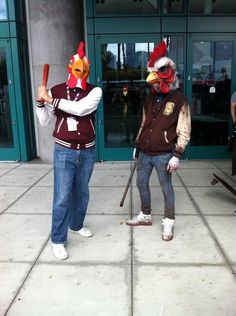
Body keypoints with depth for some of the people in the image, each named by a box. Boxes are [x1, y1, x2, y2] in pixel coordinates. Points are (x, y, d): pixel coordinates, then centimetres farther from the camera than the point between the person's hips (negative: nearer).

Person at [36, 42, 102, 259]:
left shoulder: (95, 91, -5)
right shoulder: (55, 91, -2)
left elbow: (80, 109, -24)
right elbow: (45, 122, 4)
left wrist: (51, 100, -21)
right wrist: (41, 102, -13)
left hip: (87, 152, 2)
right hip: (64, 151, -1)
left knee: (82, 192, 17)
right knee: (62, 197, -3)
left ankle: (76, 225, 39)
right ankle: (58, 240, 11)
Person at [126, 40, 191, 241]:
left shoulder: (179, 100, -9)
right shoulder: (151, 100, 11)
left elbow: (184, 131, -10)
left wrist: (176, 155, -15)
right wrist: (137, 146, 19)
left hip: (163, 155, -6)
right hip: (144, 153, 7)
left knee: (166, 188, 5)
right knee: (141, 184, 15)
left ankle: (168, 222, 21)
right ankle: (145, 216, 35)